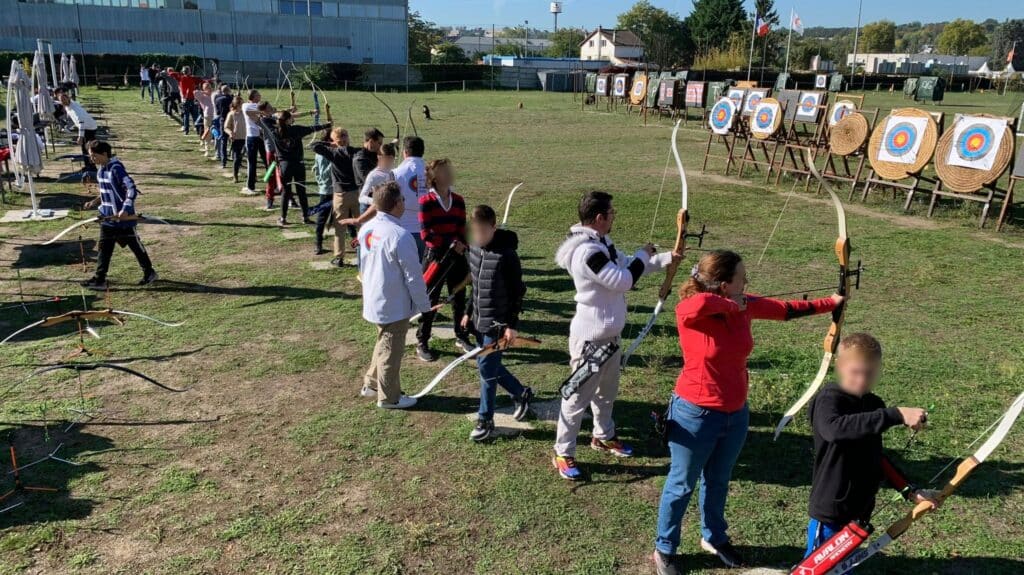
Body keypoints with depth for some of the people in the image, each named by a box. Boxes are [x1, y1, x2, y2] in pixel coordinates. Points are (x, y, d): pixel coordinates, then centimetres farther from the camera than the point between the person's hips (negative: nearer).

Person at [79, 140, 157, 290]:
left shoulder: (116, 169, -20)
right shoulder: (100, 169, 7)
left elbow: (132, 188, -27)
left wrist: (126, 209, -34)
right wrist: (96, 202, 9)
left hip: (123, 216, -8)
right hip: (108, 216, 8)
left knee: (135, 245, 7)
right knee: (104, 248, 8)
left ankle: (149, 272, 23)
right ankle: (99, 279, 13)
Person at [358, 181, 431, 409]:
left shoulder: (367, 229, -1)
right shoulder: (400, 235, -25)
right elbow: (413, 275, -19)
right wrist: (424, 304, -8)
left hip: (373, 300, 8)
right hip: (394, 305, -8)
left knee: (384, 343, 26)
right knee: (391, 350, 8)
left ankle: (371, 384, 37)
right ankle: (389, 397, 22)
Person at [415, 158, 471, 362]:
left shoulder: (458, 200, 4)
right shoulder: (426, 201, -11)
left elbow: (462, 230, 7)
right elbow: (425, 234, -14)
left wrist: (462, 248, -7)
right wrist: (451, 244, -17)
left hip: (457, 257, 5)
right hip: (436, 257, -5)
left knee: (459, 298, 13)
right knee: (430, 300, 4)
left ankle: (461, 337, 30)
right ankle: (422, 343, 16)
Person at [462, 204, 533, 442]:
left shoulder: (506, 254, -19)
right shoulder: (474, 248, 3)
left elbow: (517, 291, -14)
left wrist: (512, 325, -15)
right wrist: (469, 312, 17)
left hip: (497, 322, -7)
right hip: (479, 319, 8)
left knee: (487, 368, -3)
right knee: (489, 366, 15)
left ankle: (485, 420, 12)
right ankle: (521, 393, 37)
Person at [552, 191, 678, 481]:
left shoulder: (602, 243, 5)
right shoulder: (587, 251, -28)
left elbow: (625, 267, 16)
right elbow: (624, 281, -27)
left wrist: (666, 258, 9)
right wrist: (643, 255, -10)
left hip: (609, 334, 10)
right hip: (591, 338, -10)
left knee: (607, 391, 25)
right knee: (579, 396, 2)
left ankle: (603, 436, 45)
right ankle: (563, 454, 15)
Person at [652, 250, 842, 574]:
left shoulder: (746, 306, -3)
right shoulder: (690, 311, -23)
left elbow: (786, 309, 11)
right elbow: (700, 302, -47)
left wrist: (830, 303, 17)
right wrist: (731, 306, -28)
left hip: (735, 413, 6)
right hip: (696, 414, -6)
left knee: (718, 481, 25)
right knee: (682, 485, 11)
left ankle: (713, 538, 47)